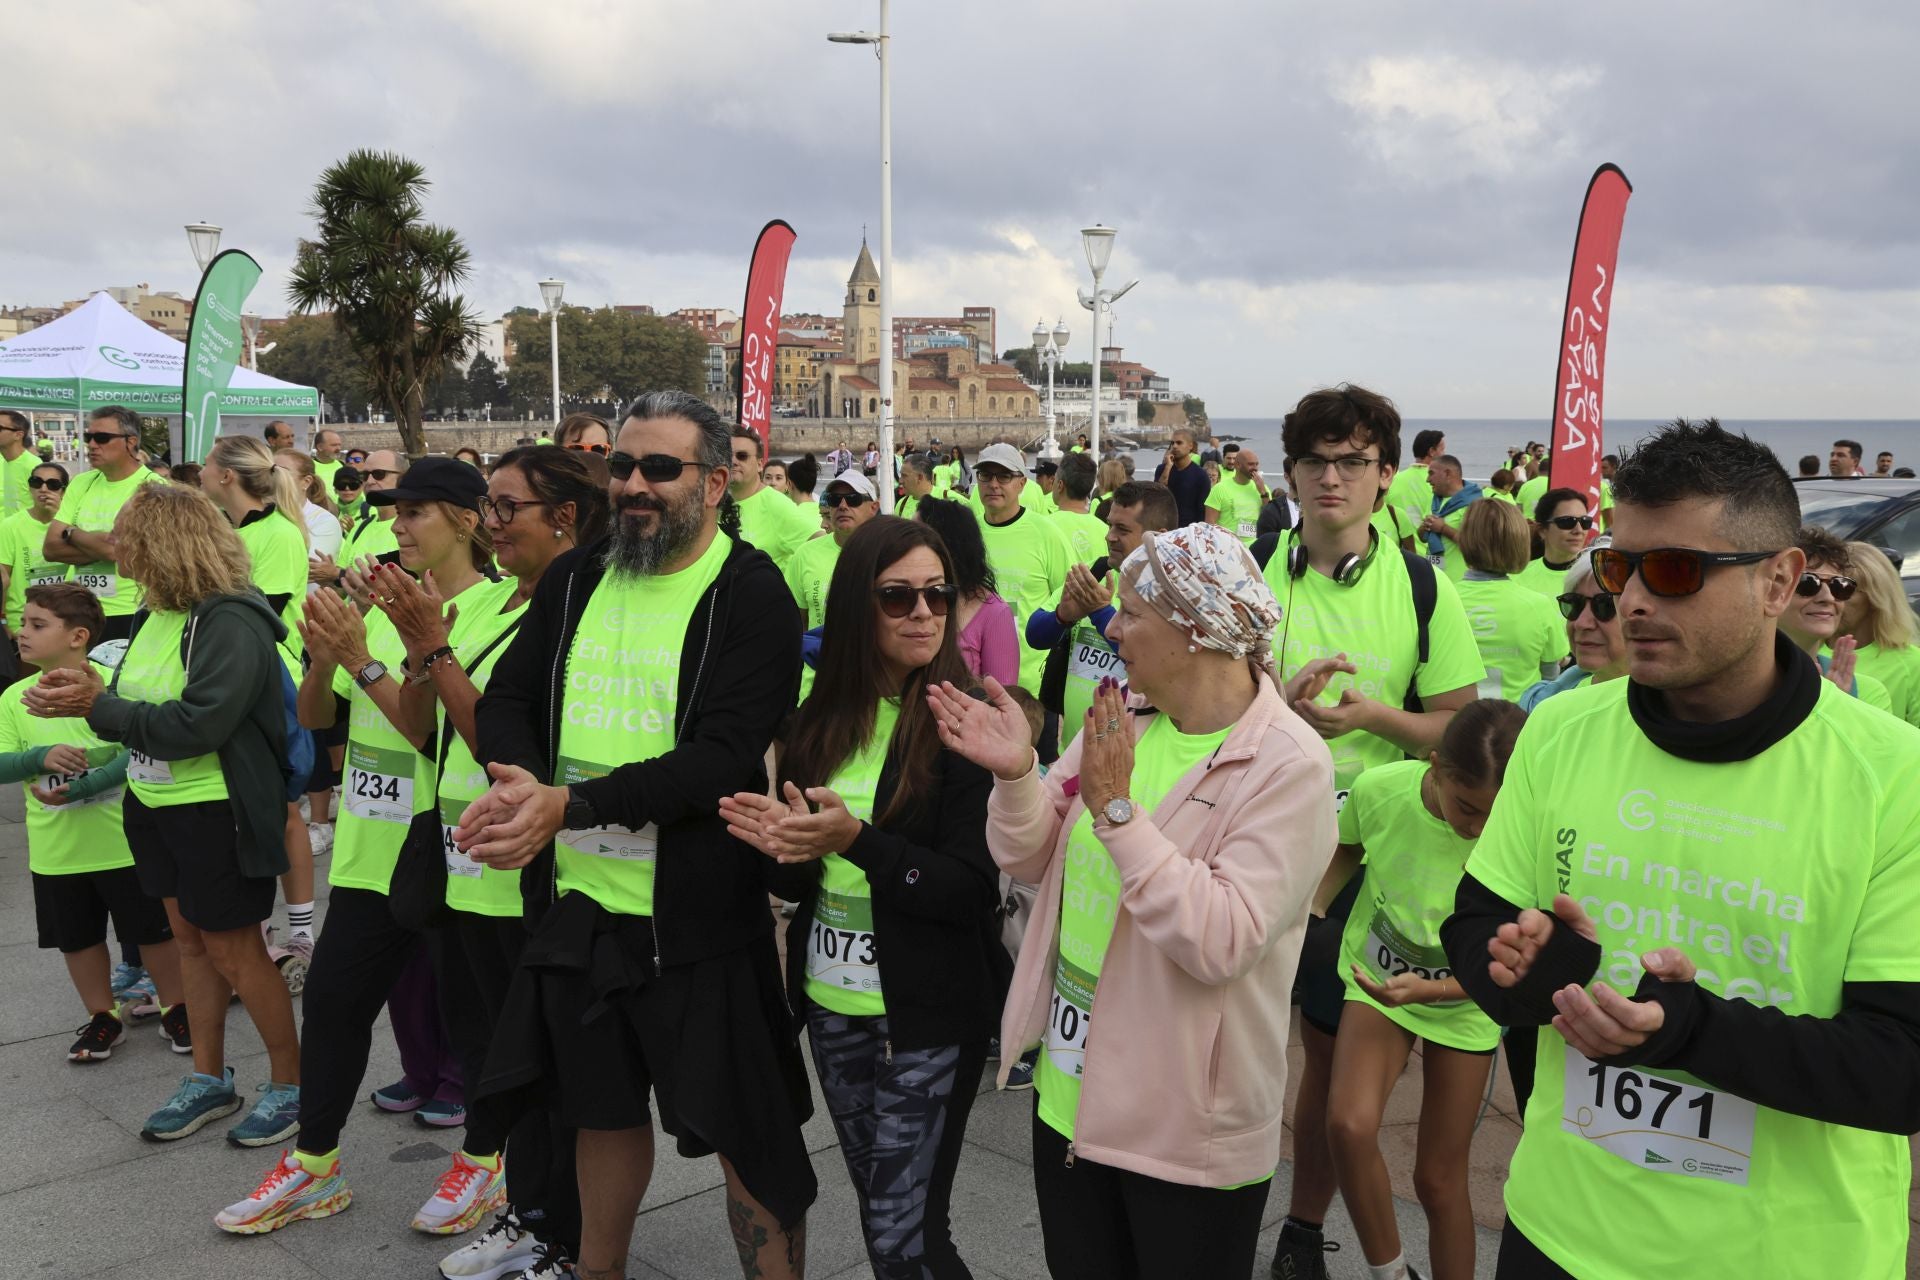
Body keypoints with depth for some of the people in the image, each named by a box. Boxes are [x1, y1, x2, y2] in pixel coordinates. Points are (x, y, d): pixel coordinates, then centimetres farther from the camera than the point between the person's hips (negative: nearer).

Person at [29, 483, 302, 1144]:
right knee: (189, 937, 16)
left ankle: (291, 1082, 16)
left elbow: (195, 725, -28)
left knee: (233, 949, 1)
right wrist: (83, 692, -8)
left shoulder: (230, 623, -21)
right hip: (156, 805, 9)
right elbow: (138, 708, 12)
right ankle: (208, 1078, 30)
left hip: (217, 813, -9)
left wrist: (99, 705, -21)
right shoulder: (156, 614, 6)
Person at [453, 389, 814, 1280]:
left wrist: (569, 804, -27)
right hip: (576, 898, 6)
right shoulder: (575, 581, 7)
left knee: (746, 1128, 5)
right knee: (604, 1103, 23)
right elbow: (506, 700, 6)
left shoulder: (750, 597, -12)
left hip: (697, 913, -6)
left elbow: (722, 756, -21)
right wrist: (517, 783, -16)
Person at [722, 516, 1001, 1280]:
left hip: (927, 1016, -5)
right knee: (877, 1212, 18)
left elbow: (974, 890, -16)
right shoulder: (821, 719, 3)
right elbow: (799, 883, 8)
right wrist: (781, 849, -14)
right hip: (832, 1007, 6)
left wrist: (855, 840, -25)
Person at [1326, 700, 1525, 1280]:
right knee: (1350, 1124, -23)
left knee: (1439, 1179, 6)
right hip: (1376, 981, 1)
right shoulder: (1378, 790, -23)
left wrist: (1427, 989, -32)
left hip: (1464, 1004, -1)